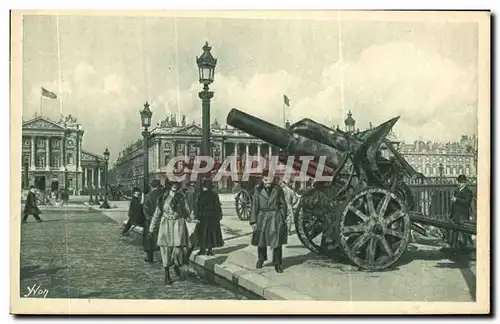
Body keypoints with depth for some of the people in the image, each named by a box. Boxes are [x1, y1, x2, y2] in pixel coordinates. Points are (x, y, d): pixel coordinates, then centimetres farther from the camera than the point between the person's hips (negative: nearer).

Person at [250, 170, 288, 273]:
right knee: (261, 240, 12)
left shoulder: (278, 190, 0)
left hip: (275, 218, -1)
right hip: (262, 217, 1)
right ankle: (261, 259, 36)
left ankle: (277, 264, 8)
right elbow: (254, 206, 0)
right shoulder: (258, 190, 0)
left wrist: (283, 218, 3)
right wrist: (253, 221, -3)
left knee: (277, 241, -3)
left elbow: (283, 205, 6)